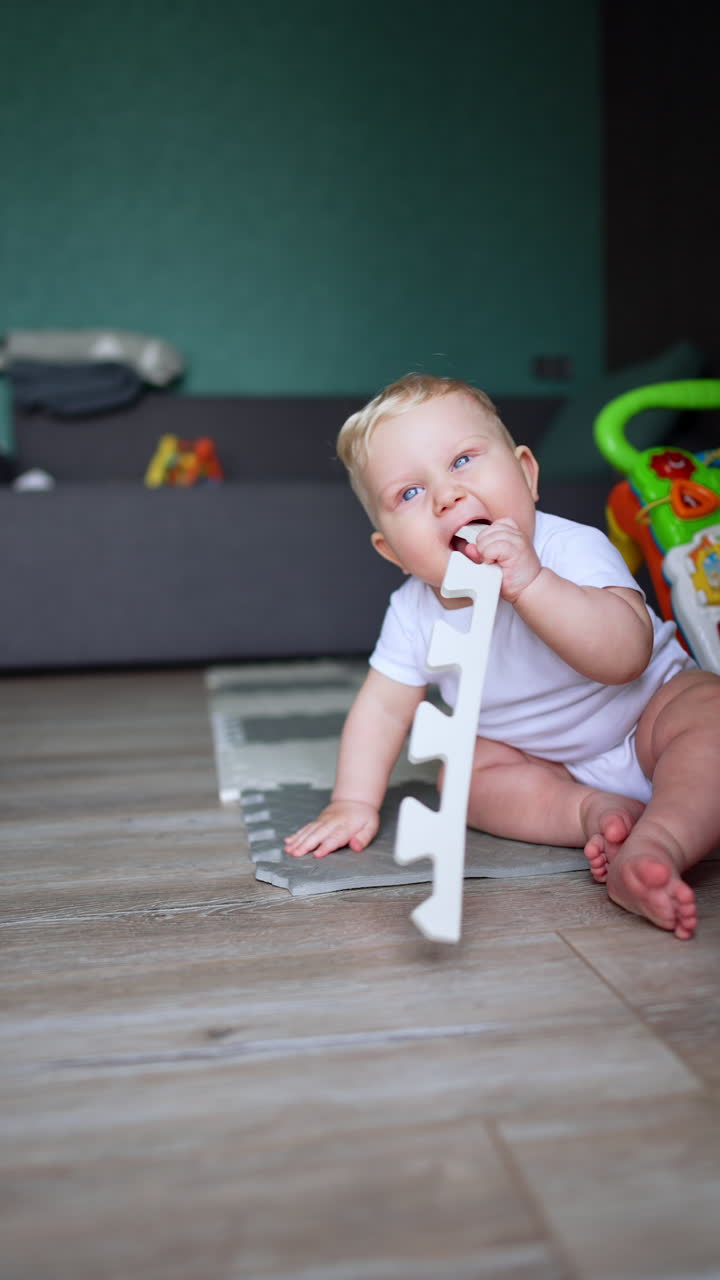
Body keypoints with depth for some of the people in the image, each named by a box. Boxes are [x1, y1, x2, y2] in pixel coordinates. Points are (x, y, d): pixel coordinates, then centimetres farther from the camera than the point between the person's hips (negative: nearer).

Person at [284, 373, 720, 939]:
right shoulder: (414, 611, -14)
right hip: (547, 764, 5)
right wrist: (353, 803, -10)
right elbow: (383, 705, -3)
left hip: (647, 717, -5)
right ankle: (595, 812, -25)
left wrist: (529, 583, -51)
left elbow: (626, 655, -42)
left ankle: (658, 845, -48)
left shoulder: (570, 549, -29)